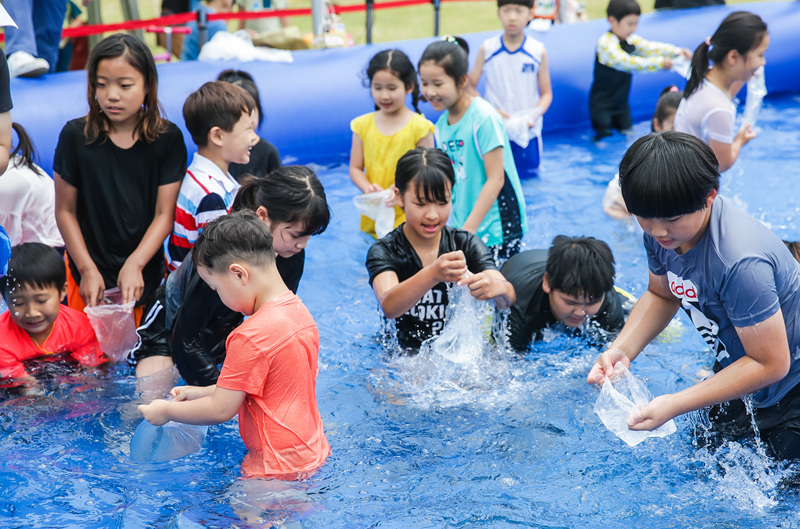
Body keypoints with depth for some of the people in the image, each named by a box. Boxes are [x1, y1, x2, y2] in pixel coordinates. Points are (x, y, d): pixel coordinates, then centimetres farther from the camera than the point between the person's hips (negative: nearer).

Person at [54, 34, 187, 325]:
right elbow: (65, 211, -3)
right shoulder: (75, 135, -6)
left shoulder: (168, 138, -6)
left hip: (148, 274, 0)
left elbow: (165, 214, -7)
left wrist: (135, 264, -19)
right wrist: (87, 269, -9)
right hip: (89, 277, 0)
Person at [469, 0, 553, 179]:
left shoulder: (538, 51, -6)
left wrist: (534, 115, -17)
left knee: (526, 174, 8)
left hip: (527, 131, 1)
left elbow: (546, 93, 1)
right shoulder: (487, 49, -6)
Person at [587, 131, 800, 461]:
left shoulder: (740, 263, -39)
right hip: (737, 363, 8)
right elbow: (662, 295, 5)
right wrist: (621, 350, -14)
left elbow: (771, 364, -30)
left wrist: (673, 406, -31)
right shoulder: (662, 230, -13)